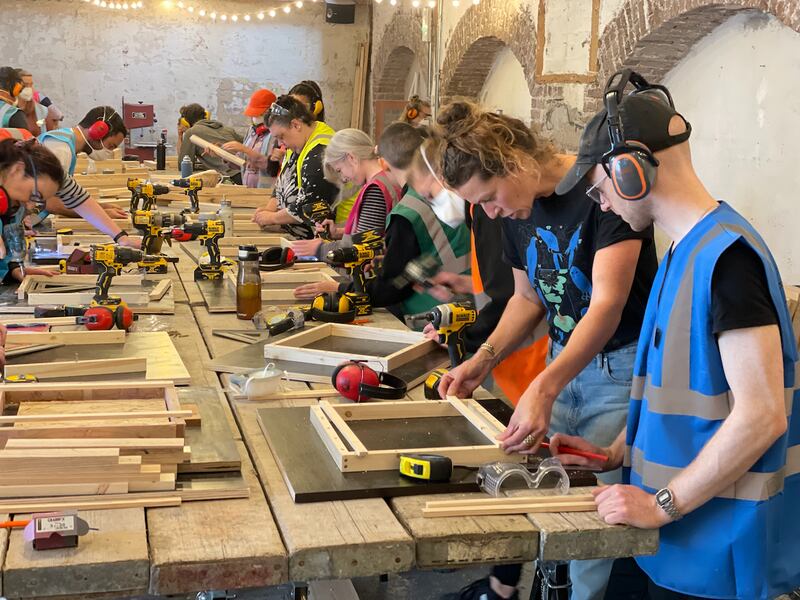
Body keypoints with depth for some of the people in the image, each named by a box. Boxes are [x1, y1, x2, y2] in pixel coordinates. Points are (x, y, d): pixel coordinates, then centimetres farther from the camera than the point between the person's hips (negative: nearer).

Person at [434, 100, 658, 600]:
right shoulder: (519, 209, 3)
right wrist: (482, 361, 1)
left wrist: (544, 389, -35)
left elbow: (607, 303, -26)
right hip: (564, 360, 7)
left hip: (621, 367, -6)